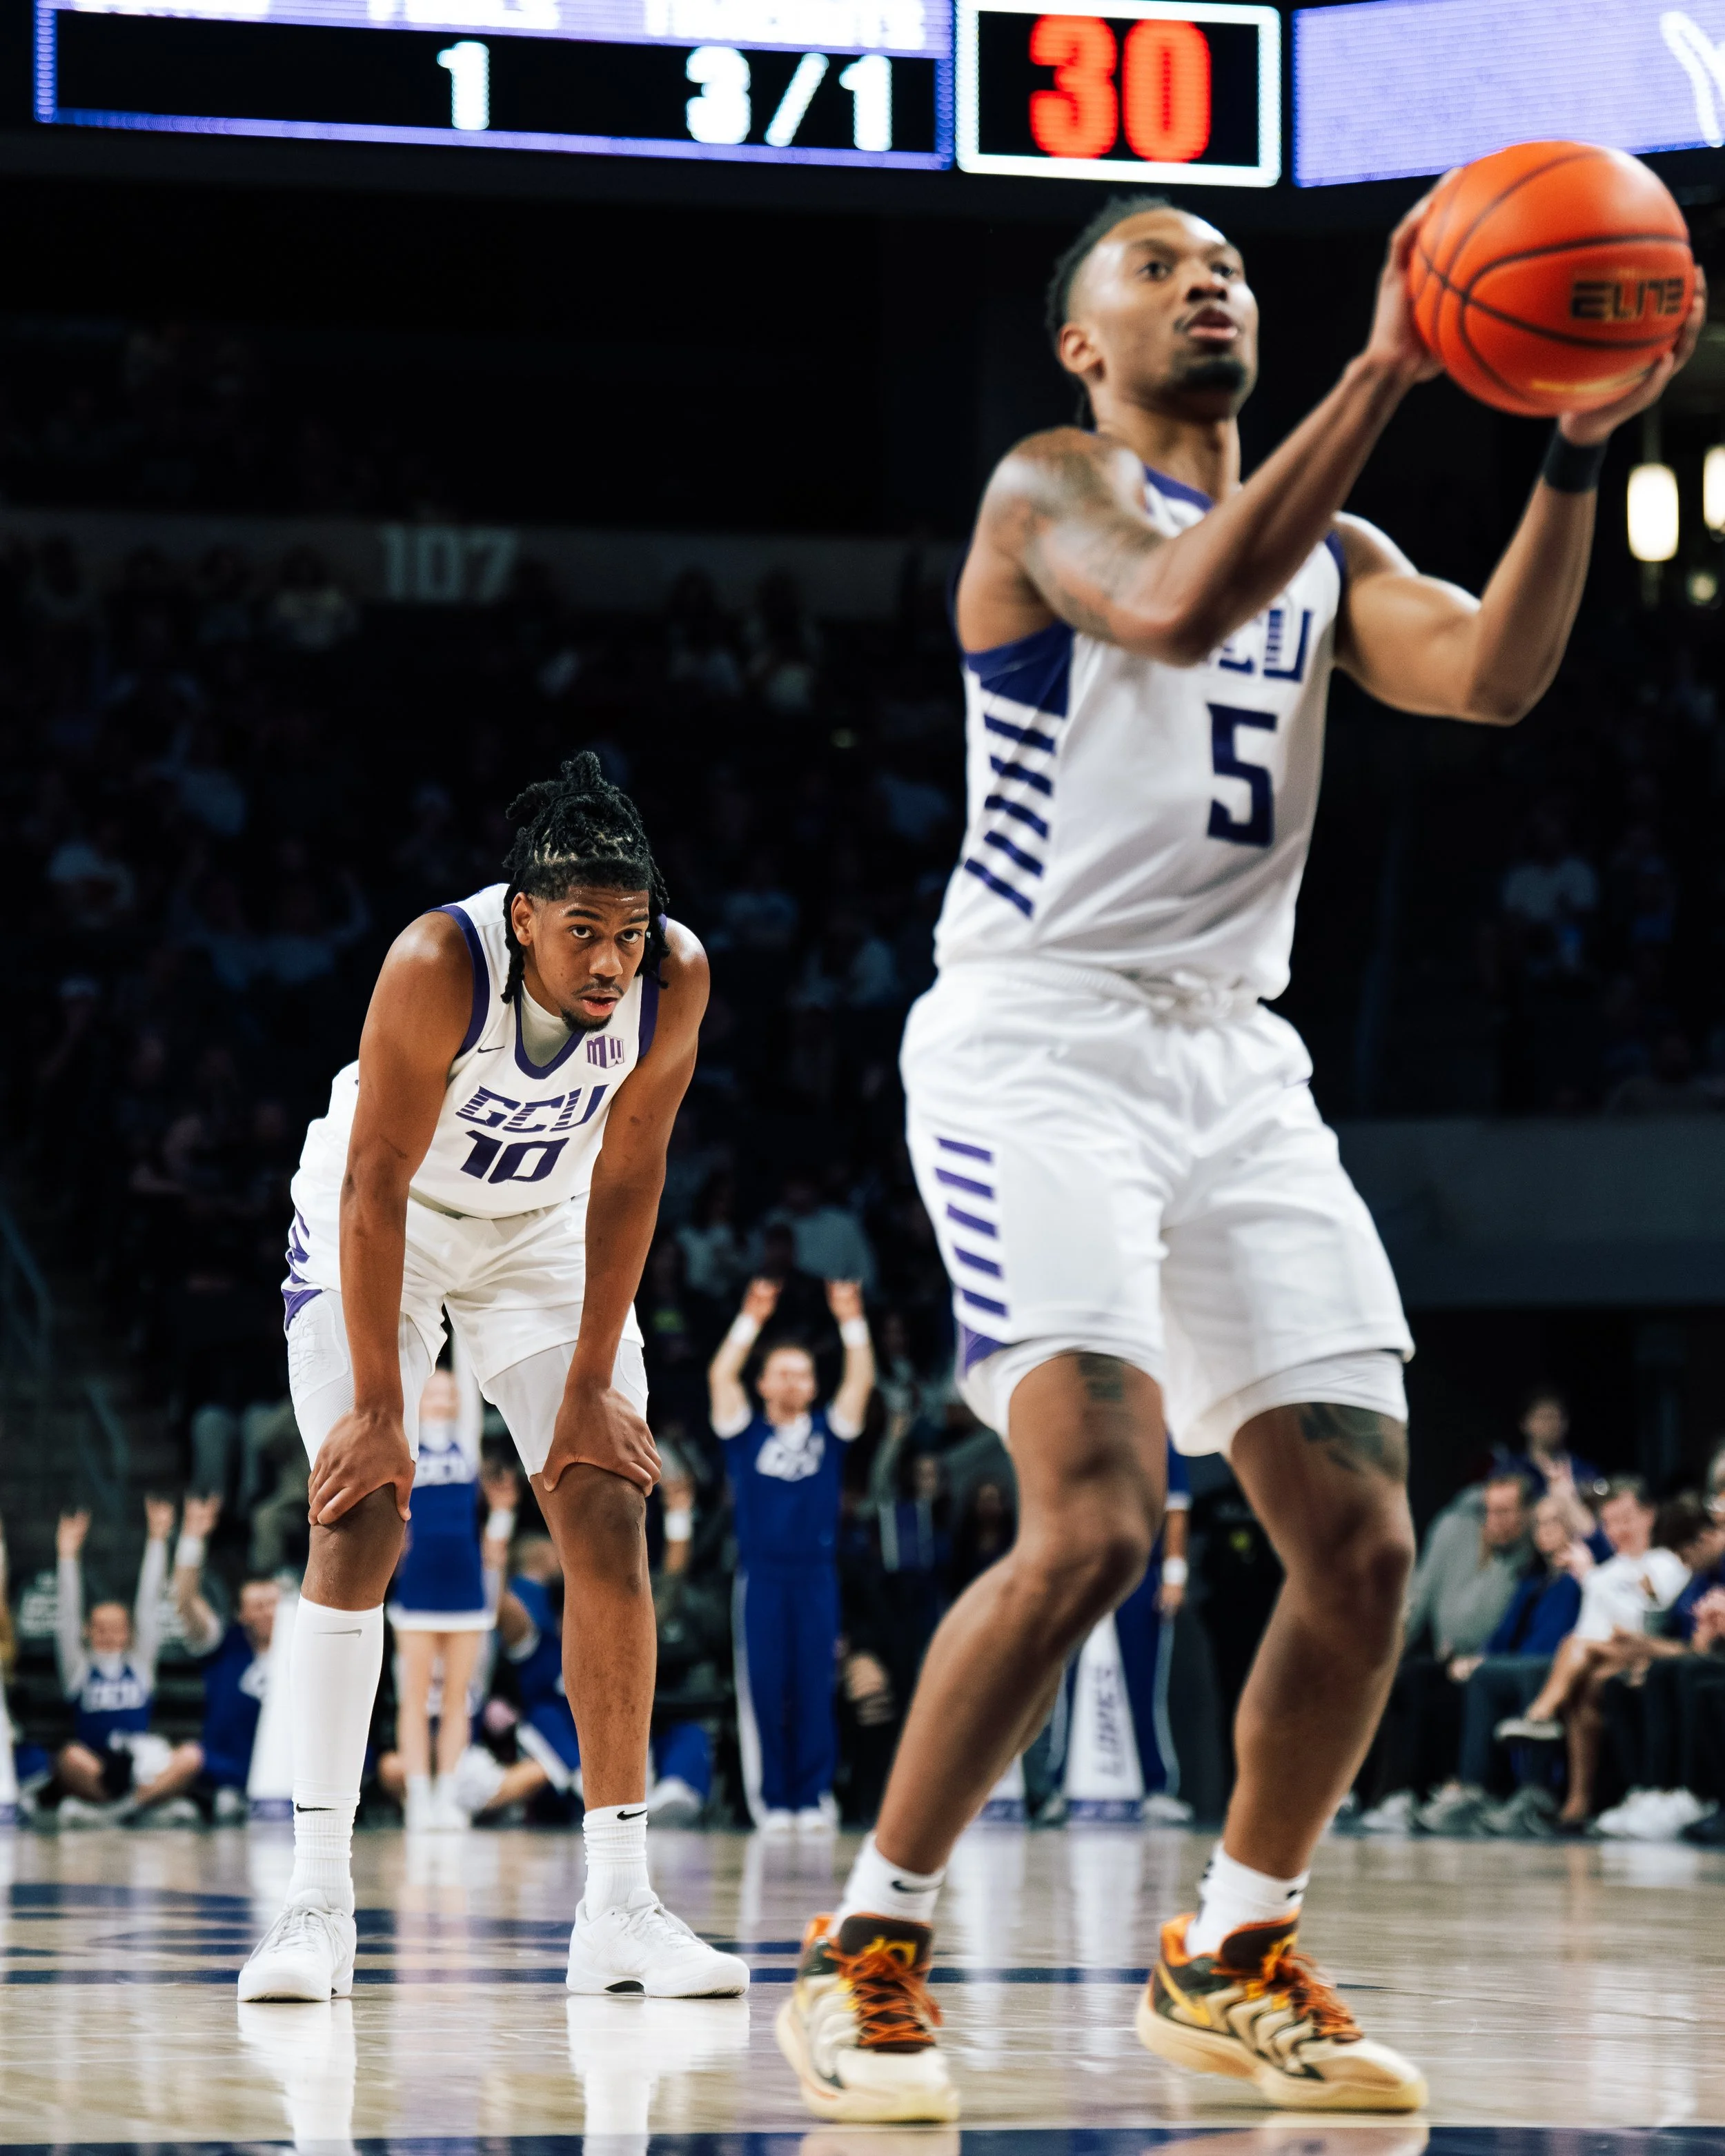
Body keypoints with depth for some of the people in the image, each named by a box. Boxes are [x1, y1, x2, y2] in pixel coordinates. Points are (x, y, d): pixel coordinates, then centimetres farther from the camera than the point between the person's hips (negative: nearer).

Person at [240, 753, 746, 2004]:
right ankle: (319, 1896, -15)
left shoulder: (676, 976, -25)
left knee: (611, 1516, -8)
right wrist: (379, 1407, -28)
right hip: (383, 1223, -3)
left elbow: (626, 1179, -14)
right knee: (360, 1517, -16)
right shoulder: (439, 967, -34)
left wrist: (593, 1386, -13)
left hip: (544, 1228, 3)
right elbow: (376, 1188, -29)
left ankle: (620, 1902, -4)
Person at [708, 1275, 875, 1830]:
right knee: (763, 1689, -3)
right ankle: (771, 1800, 0)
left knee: (814, 1690, -1)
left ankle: (813, 1797, 2)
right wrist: (751, 1320, -12)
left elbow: (861, 1382, 1)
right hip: (761, 1573, -1)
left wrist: (852, 1322, -9)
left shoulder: (827, 1430, 12)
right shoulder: (747, 1432, 8)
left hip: (815, 1576, 1)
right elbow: (721, 1377, -5)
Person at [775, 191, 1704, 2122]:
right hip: (1038, 1042, -7)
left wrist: (1580, 447, -15)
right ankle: (866, 1953, -10)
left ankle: (1231, 1960, 19)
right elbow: (1179, 606, -25)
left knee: (1362, 1544, 1)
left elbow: (1493, 675, -2)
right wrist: (1386, 374, -30)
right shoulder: (1051, 488, -2)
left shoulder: (1328, 552, 18)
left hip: (1234, 1058, 7)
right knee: (1095, 1518, -23)